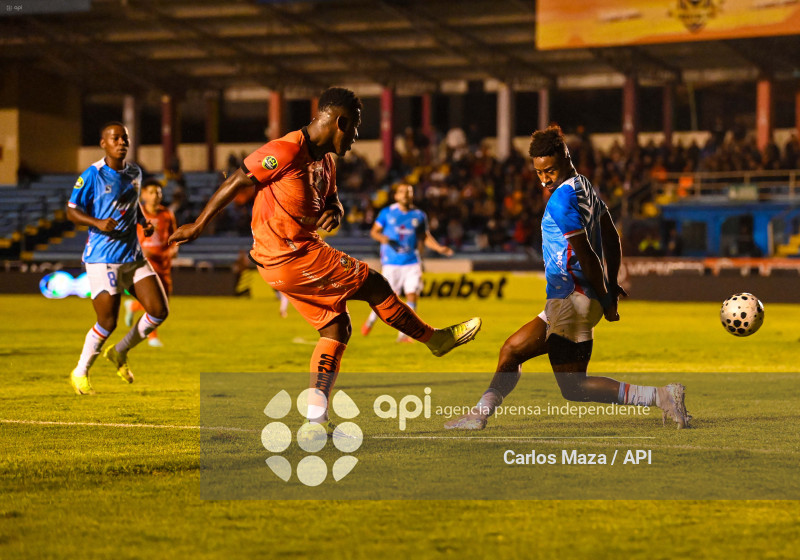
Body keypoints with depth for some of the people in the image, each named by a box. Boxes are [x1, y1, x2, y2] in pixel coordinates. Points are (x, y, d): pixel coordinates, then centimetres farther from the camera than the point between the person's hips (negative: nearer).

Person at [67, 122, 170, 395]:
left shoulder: (134, 173, 10)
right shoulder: (93, 175, -10)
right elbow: (72, 210, -7)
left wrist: (144, 222, 7)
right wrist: (98, 223, -23)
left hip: (134, 255, 6)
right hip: (102, 257, -6)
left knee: (159, 311, -3)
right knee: (108, 322, -8)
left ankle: (119, 352, 21)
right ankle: (80, 373, 16)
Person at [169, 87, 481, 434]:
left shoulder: (325, 161, 12)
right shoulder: (287, 151, -17)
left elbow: (332, 203, 23)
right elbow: (235, 182, -13)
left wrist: (332, 214, -4)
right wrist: (198, 226, -8)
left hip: (301, 253, 10)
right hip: (290, 259, -10)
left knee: (336, 327, 7)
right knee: (372, 284, -2)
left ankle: (315, 419, 3)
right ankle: (434, 339, 17)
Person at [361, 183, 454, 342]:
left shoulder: (419, 215, 8)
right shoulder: (387, 213, 2)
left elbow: (425, 237, 17)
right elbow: (374, 231, 6)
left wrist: (440, 248, 2)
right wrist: (385, 239, -15)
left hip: (412, 262, 2)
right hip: (391, 262, -2)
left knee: (412, 296, -10)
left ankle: (403, 333, -3)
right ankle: (371, 320, 27)